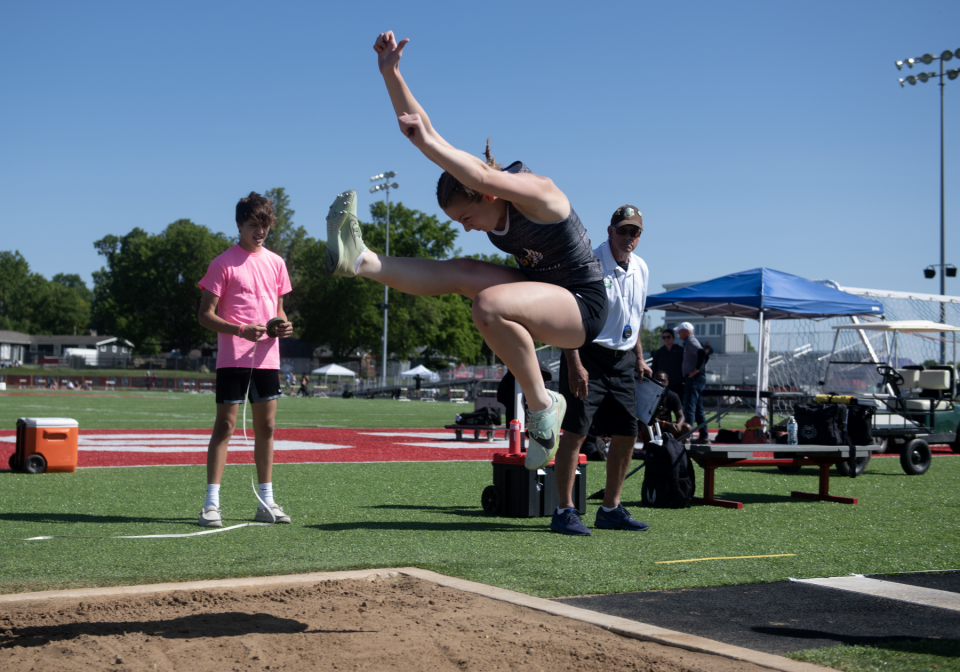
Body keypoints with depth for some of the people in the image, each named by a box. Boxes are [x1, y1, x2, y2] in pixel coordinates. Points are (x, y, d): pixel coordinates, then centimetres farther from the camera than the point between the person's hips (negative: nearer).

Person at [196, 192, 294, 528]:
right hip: (232, 358, -5)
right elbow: (205, 315, -6)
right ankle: (211, 504, -3)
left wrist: (283, 325, -2)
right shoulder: (224, 263, -4)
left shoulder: (275, 263, 13)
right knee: (225, 426, -5)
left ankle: (266, 503, 16)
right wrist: (241, 330, -20)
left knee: (266, 427, 9)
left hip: (267, 358, 6)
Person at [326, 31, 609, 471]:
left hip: (582, 303, -8)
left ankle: (541, 405, -21)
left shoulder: (536, 193, -23)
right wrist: (391, 73, -12)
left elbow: (482, 176, -46)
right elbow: (423, 129, -5)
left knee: (488, 305, -33)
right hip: (543, 296, 8)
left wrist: (427, 144, -48)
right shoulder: (480, 187, -2)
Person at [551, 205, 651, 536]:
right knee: (575, 430, -11)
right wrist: (574, 365, -24)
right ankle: (564, 511, -6)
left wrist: (638, 357, 20)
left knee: (626, 433, 8)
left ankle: (611, 509, 19)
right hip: (588, 356, -7)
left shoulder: (640, 269, 11)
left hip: (622, 361, 8)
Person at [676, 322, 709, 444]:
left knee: (689, 408, -13)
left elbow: (701, 353, -29)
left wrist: (697, 369, -23)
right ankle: (704, 436, 14)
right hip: (692, 379, 11)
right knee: (698, 409, 12)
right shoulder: (689, 342, 20)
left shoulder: (691, 342, -11)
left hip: (694, 378, -11)